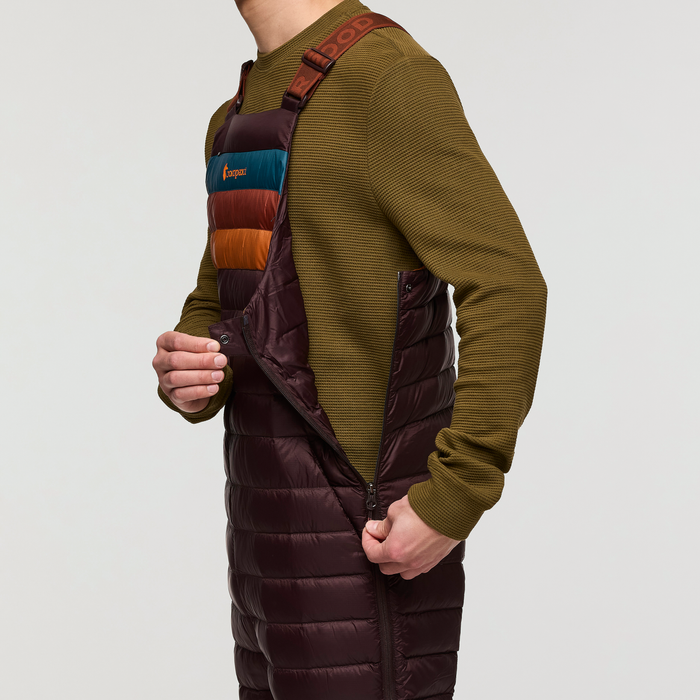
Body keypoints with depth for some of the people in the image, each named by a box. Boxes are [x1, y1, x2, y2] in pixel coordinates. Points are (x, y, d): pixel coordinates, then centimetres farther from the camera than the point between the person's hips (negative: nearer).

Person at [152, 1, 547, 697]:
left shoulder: (388, 75, -13)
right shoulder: (242, 119, 16)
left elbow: (509, 294, -18)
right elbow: (216, 314, 21)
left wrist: (451, 505, -21)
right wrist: (183, 376, -4)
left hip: (367, 552, -9)